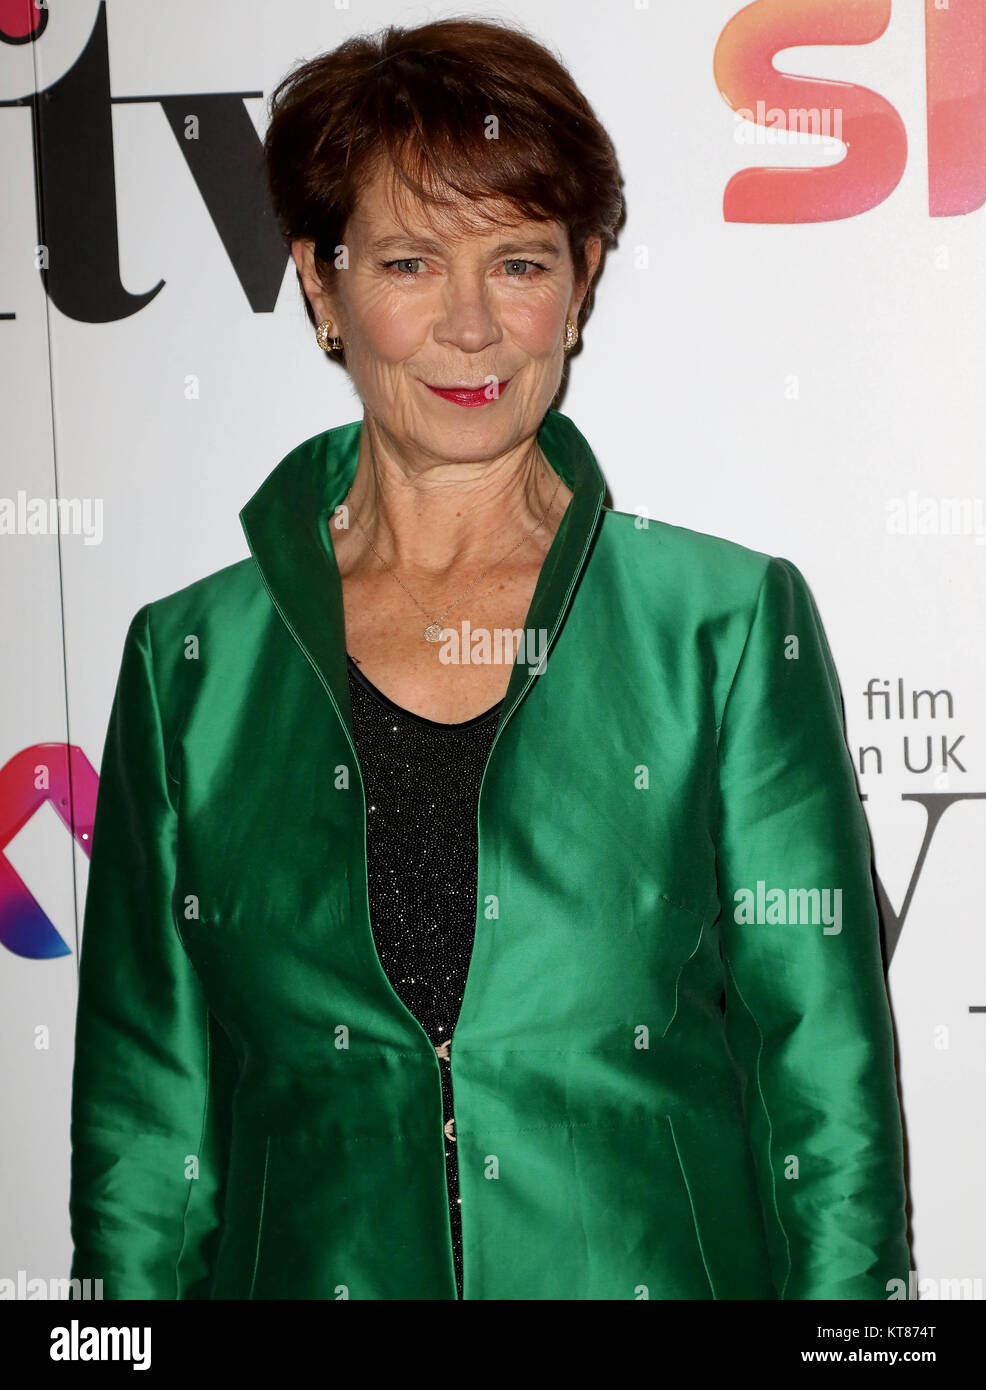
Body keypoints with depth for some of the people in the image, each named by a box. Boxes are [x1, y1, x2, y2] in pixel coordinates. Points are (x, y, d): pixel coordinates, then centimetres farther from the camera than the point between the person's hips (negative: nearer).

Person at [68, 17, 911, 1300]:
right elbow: (145, 1108, 3)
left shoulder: (733, 624, -3)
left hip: (666, 1263, 0)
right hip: (307, 1263, 1)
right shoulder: (193, 659, 0)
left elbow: (829, 1077, -3)